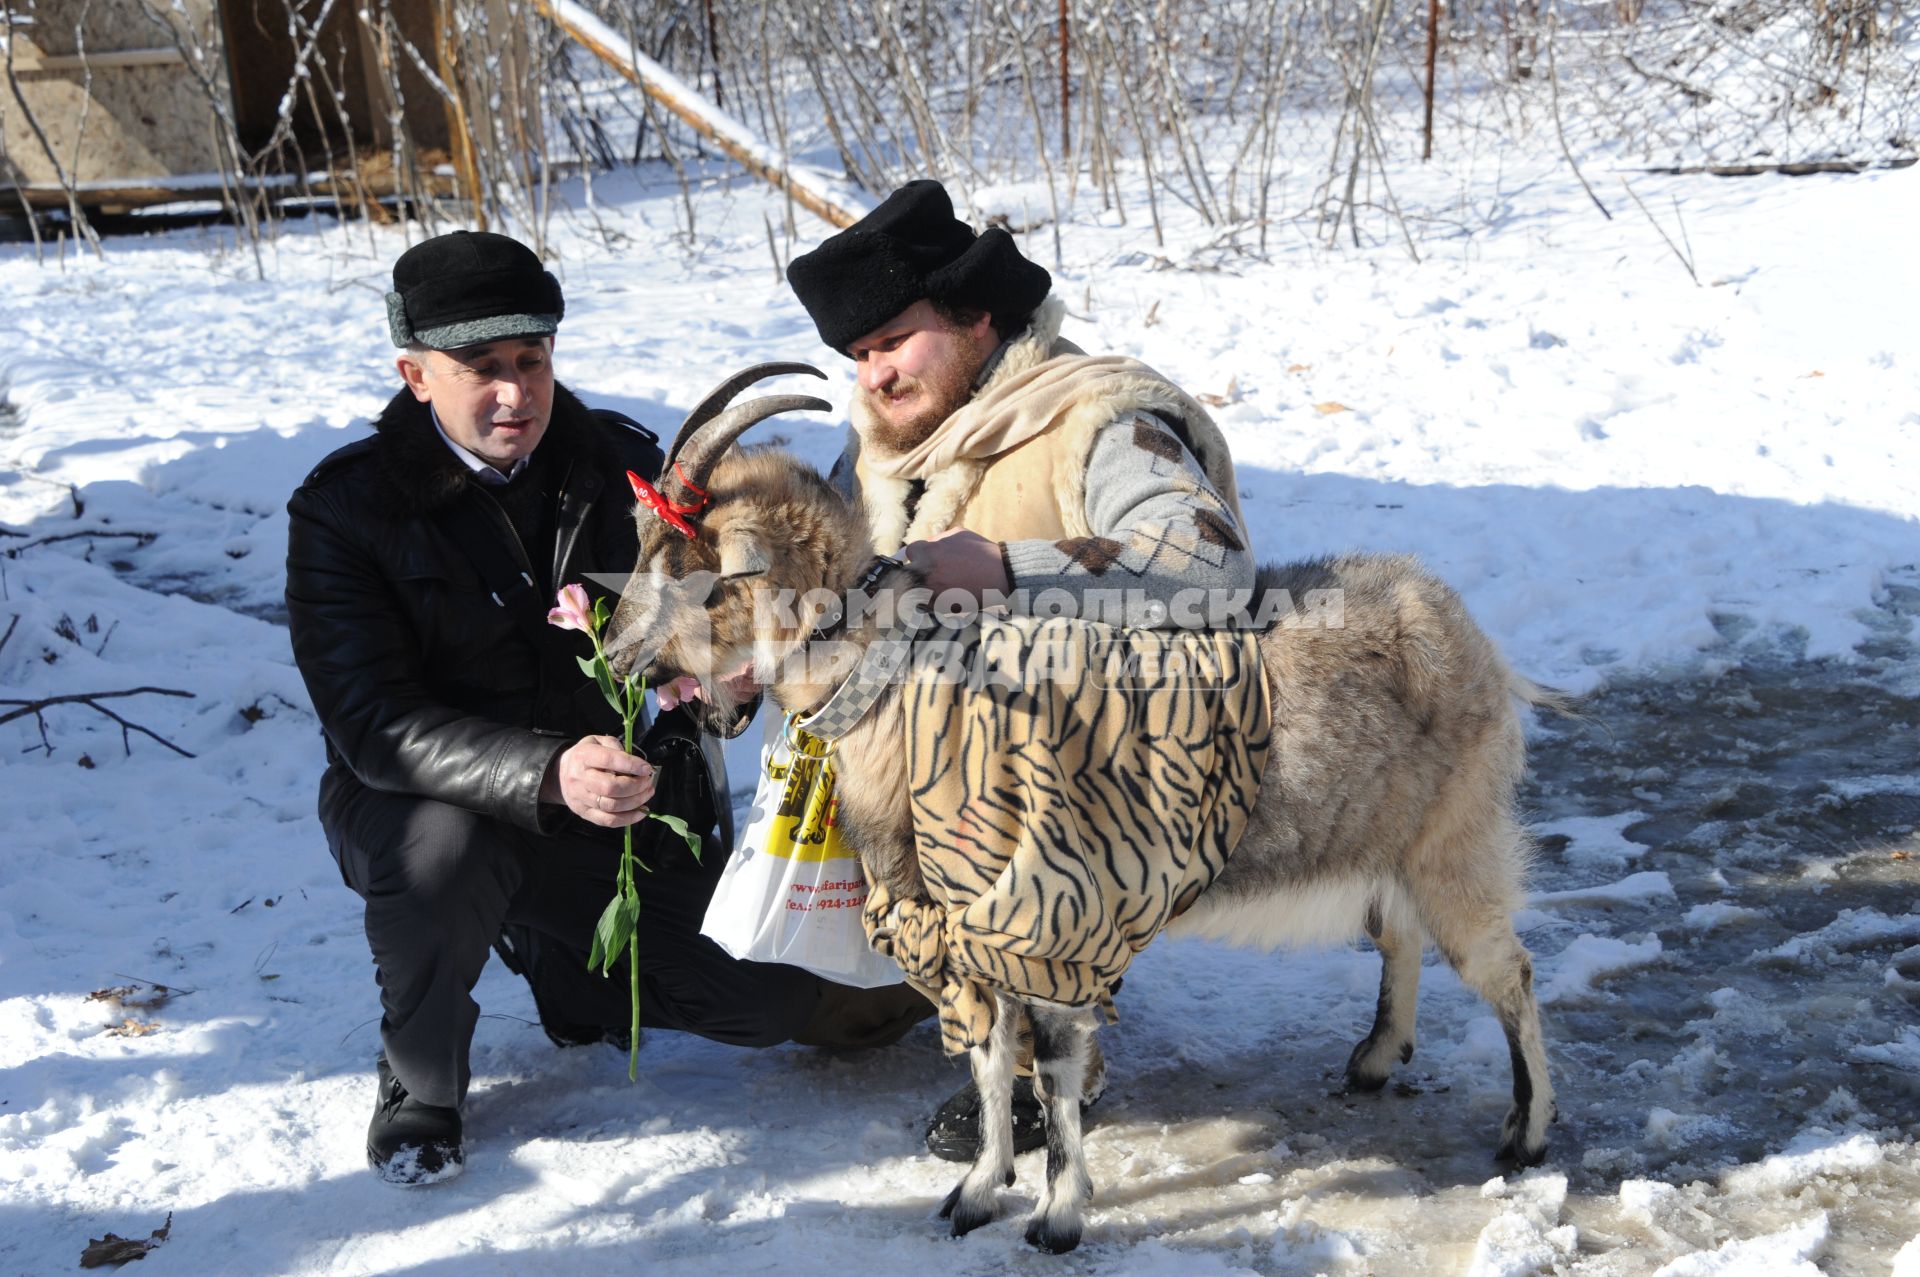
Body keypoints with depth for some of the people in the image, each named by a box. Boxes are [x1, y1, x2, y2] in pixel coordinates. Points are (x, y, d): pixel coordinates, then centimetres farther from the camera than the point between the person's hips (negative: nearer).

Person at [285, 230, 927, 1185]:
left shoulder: (620, 462, -4)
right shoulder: (345, 508, -16)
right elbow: (376, 723, -25)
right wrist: (548, 776, -43)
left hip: (602, 798, 4)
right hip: (411, 802, -3)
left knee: (752, 995, -5)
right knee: (442, 850, -39)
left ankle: (551, 948, 26)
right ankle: (419, 1080, -8)